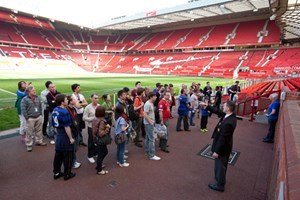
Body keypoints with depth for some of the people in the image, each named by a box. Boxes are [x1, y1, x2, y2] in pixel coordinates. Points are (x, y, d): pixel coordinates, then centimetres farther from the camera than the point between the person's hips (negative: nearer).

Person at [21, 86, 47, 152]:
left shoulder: (37, 98, 6)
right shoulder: (25, 99, -12)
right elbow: (23, 109, -14)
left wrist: (40, 114, 10)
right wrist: (27, 117, -15)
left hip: (38, 117, 6)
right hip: (30, 118, -6)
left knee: (39, 130, 17)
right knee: (29, 132, 3)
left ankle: (39, 141, 34)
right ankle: (29, 145, 17)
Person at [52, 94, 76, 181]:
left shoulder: (54, 110, 4)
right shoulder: (64, 112, -23)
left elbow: (54, 124, 12)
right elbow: (66, 127, -22)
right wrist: (71, 138, -14)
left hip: (58, 135, 8)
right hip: (65, 136, -8)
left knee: (58, 155, 18)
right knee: (67, 156, 6)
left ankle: (56, 172, 30)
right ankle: (67, 174, 18)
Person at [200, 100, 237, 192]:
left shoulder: (228, 123, -36)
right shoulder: (230, 115, -9)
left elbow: (222, 138, -29)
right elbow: (217, 111, 6)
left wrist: (216, 151, -21)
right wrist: (207, 106, 6)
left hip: (222, 147, -9)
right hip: (224, 146, 9)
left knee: (220, 165, 12)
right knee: (221, 165, 29)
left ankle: (220, 185, 33)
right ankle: (220, 178, 52)